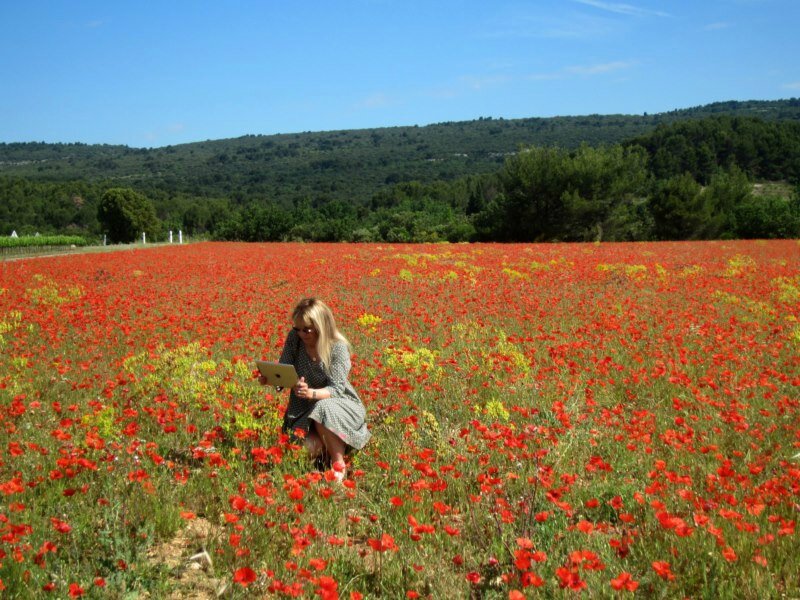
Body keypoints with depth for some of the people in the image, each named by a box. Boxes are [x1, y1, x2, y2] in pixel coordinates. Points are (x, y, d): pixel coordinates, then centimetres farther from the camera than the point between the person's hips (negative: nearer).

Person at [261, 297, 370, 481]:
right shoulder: (294, 338, -8)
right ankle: (335, 443, 9)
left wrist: (312, 393, -44)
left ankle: (339, 465, -20)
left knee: (323, 409, -39)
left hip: (340, 405, -3)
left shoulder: (337, 347, -19)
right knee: (304, 449, -26)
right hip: (303, 409, 3)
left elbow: (337, 389, -24)